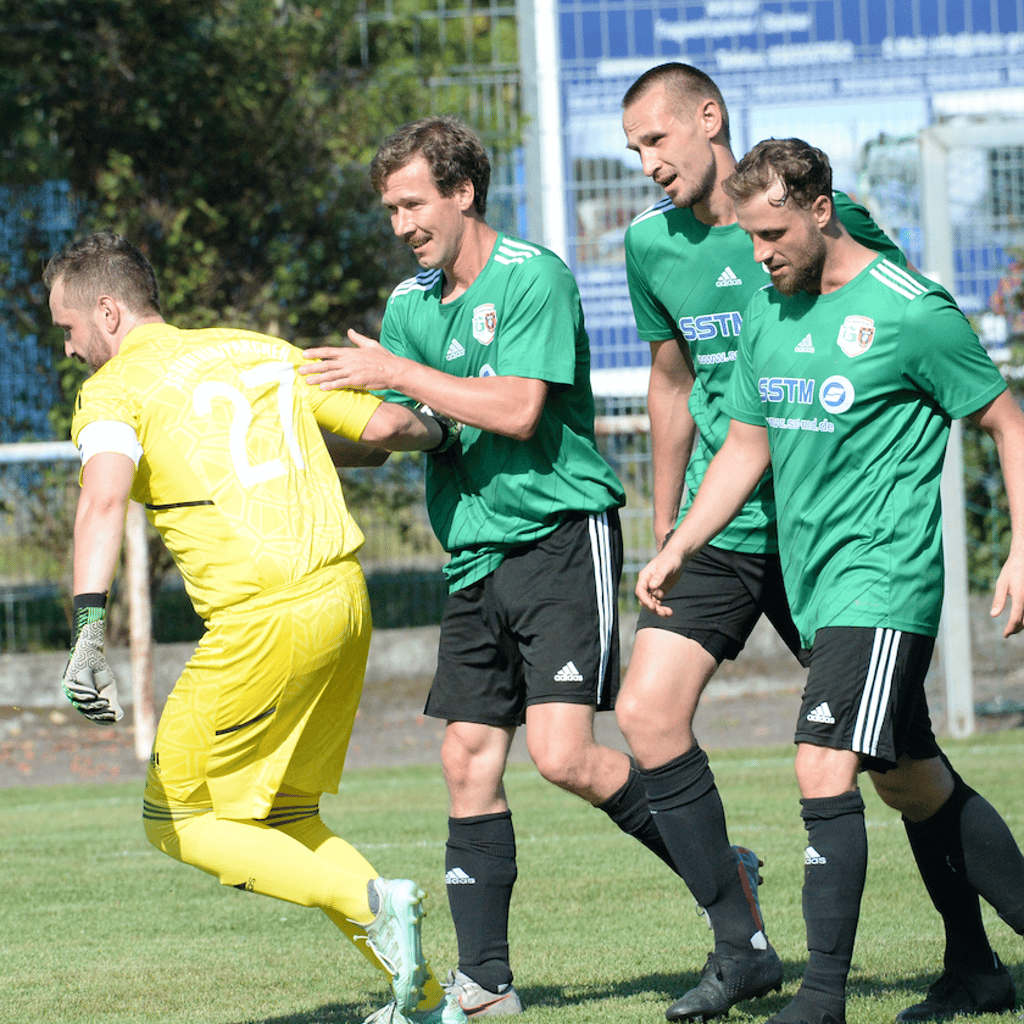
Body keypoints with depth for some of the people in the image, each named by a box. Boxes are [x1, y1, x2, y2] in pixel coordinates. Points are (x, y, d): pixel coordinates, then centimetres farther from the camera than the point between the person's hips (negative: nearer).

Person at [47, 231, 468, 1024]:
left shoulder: (116, 388, -2)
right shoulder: (264, 350, 16)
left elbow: (104, 497, -21)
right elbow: (385, 425, 14)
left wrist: (88, 632, -32)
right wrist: (438, 435, 37)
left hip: (264, 620, -7)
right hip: (342, 595, 7)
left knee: (177, 818, 7)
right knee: (282, 817, 20)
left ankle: (369, 903, -8)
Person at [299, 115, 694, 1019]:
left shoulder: (533, 276, -9)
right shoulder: (410, 303, 13)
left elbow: (517, 408, -19)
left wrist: (394, 372, -16)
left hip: (561, 533, -7)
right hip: (475, 559, 7)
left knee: (562, 754, -16)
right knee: (468, 759, 0)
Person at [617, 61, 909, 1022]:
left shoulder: (824, 217, -9)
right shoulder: (650, 246, 6)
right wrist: (664, 527, 22)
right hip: (718, 528, 5)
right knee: (646, 712, -9)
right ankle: (741, 946, 0)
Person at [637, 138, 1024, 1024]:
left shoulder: (910, 311, -11)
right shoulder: (766, 313, 9)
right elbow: (746, 447, 19)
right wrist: (679, 547, 10)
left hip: (884, 581, -7)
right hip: (816, 584, 7)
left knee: (825, 768, -18)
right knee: (911, 778, 15)